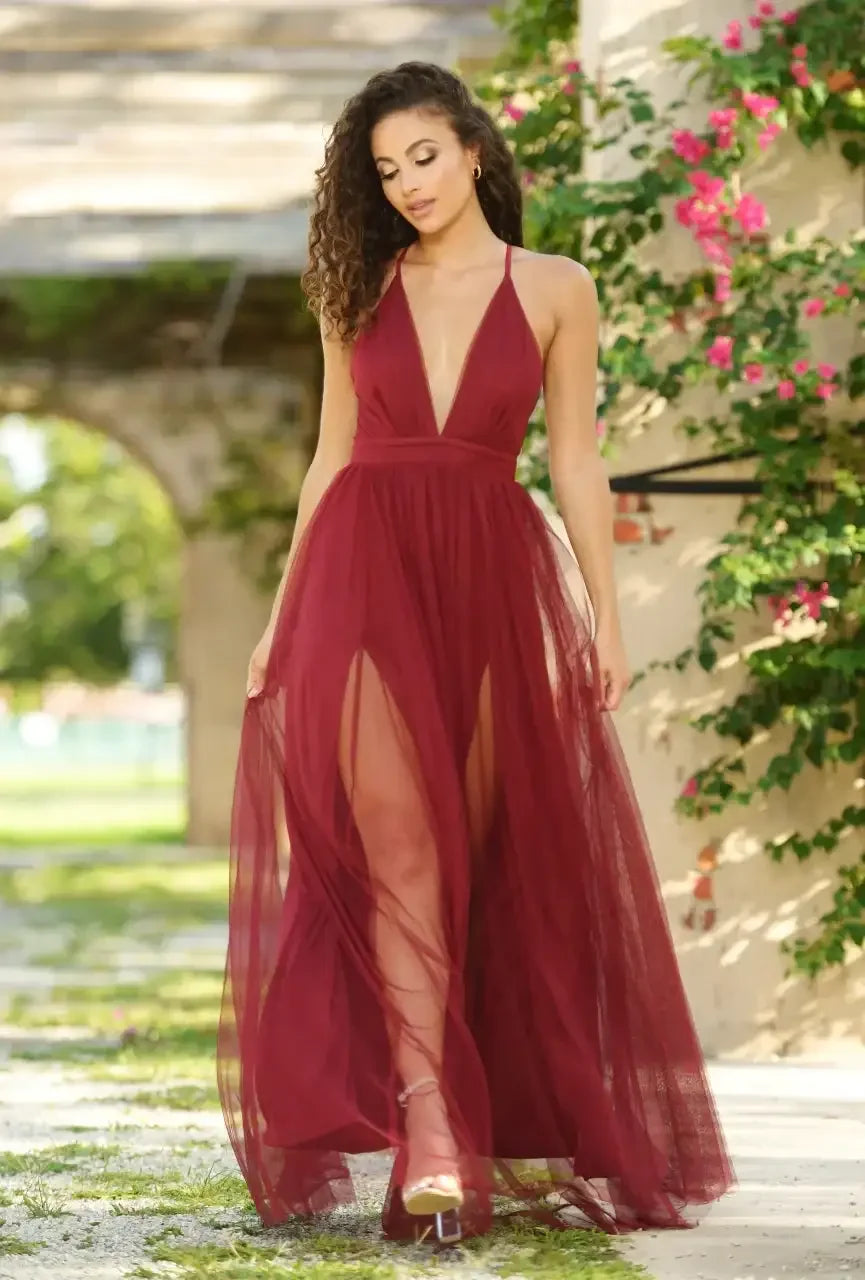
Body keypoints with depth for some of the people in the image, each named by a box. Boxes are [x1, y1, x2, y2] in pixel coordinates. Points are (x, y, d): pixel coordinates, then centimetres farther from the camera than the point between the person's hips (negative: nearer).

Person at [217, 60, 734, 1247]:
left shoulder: (556, 290, 5)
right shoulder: (360, 290, 10)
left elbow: (577, 459, 4)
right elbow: (335, 453, 13)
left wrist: (604, 614, -1)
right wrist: (286, 610, 9)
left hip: (495, 577, 0)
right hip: (368, 573, 1)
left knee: (492, 857, 3)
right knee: (400, 850, -10)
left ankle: (507, 1122, 14)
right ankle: (432, 1143, -16)